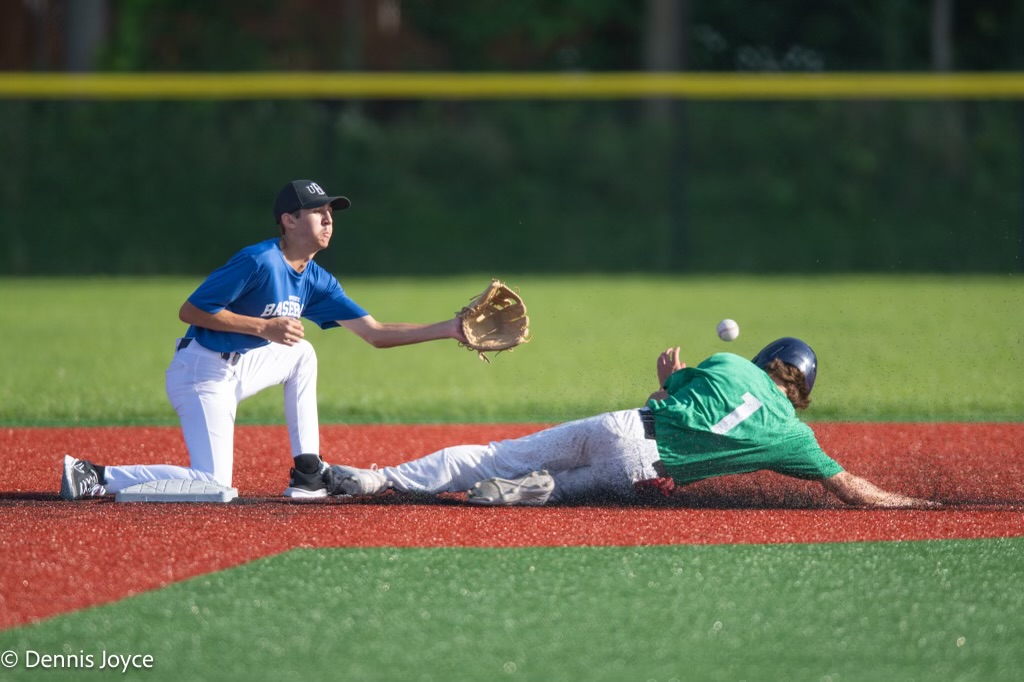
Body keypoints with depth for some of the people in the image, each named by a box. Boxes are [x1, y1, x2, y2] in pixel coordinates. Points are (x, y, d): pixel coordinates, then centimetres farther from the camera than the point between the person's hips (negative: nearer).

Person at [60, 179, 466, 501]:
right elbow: (190, 311, -19)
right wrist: (264, 328, -24)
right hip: (203, 375, -9)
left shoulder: (317, 282, 7)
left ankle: (308, 473, 14)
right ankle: (96, 478, -13)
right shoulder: (259, 262, -18)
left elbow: (375, 334, 7)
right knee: (214, 483, -17)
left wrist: (449, 330, -1)